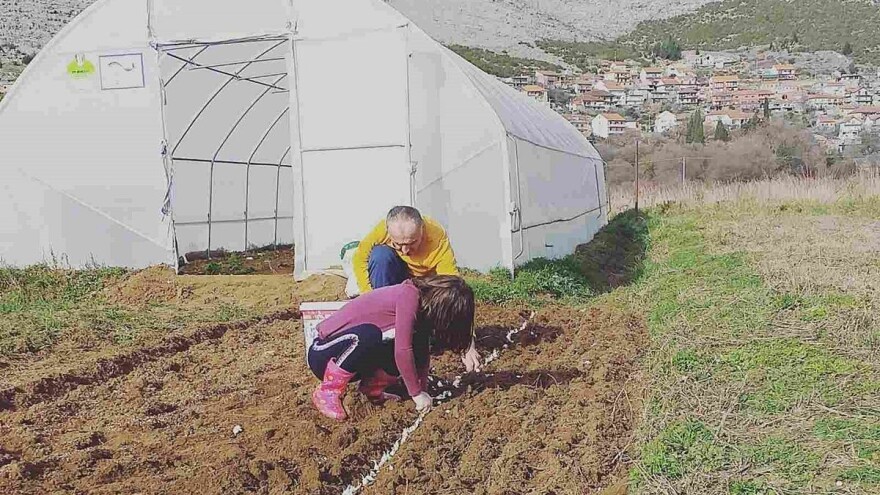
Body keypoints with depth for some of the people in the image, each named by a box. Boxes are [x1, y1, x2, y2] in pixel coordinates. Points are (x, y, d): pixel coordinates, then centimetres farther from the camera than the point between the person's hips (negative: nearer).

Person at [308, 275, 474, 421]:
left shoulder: (422, 302, 2)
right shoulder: (408, 296, -24)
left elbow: (422, 352, 4)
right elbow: (401, 351, -29)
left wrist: (423, 390, -4)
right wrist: (416, 393, -20)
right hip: (323, 354, -8)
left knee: (418, 345, -9)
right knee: (369, 335, -38)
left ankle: (371, 388, 7)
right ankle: (327, 392, -16)